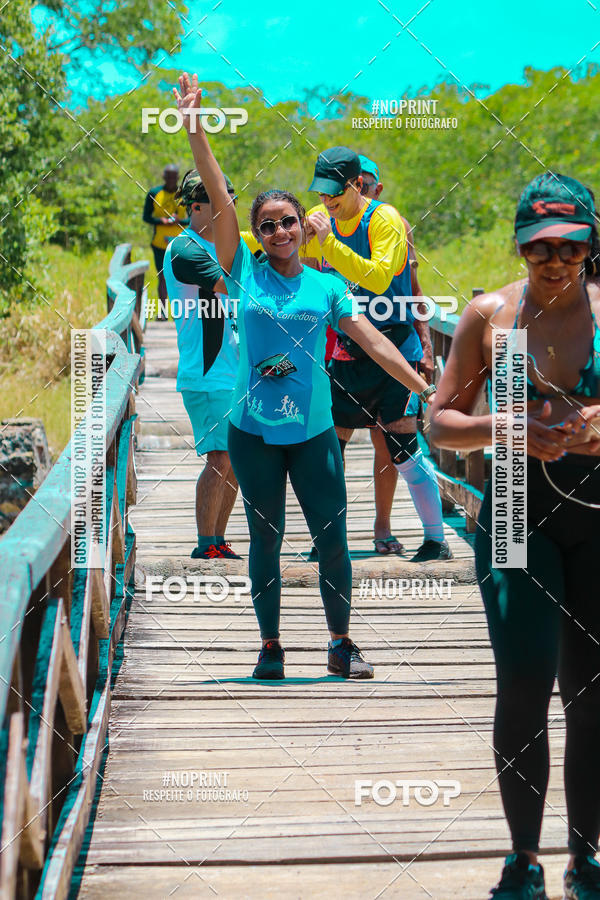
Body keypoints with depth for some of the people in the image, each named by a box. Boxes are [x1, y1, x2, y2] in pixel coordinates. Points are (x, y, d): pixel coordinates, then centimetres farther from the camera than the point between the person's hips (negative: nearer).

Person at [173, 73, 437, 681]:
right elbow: (217, 197, -7)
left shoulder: (326, 286, 3)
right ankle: (270, 646, 17)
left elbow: (373, 341, 1)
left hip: (313, 430, 1)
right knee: (266, 539, 6)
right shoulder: (245, 271, 0)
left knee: (332, 538, 1)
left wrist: (426, 390, -6)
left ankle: (341, 644, 16)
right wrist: (194, 127, -14)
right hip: (254, 431, -1)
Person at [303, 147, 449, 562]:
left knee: (404, 449, -8)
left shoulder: (384, 220, -13)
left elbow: (378, 278, -26)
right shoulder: (320, 219, 6)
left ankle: (437, 540, 3)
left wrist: (329, 243, -30)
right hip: (347, 352, 6)